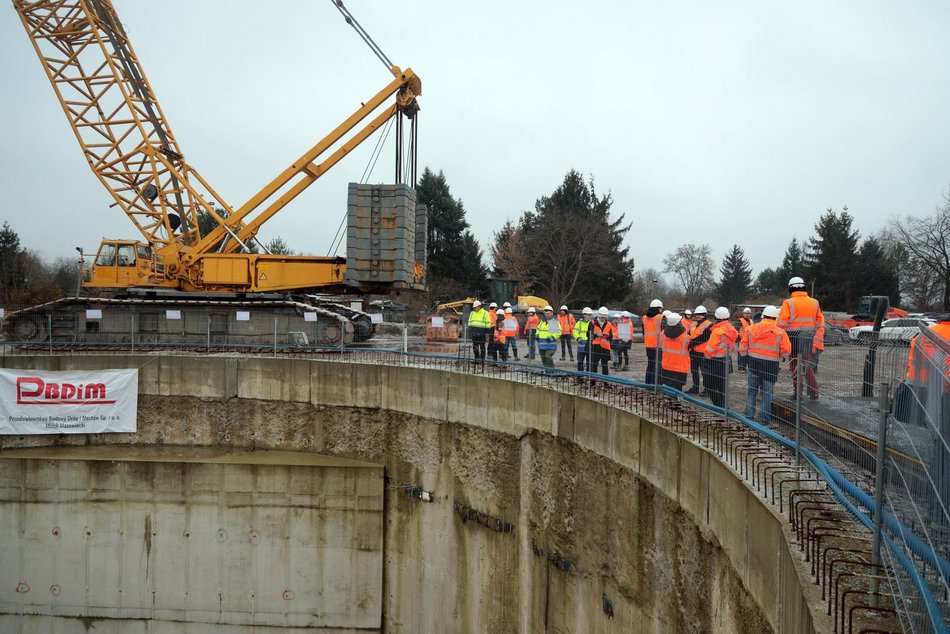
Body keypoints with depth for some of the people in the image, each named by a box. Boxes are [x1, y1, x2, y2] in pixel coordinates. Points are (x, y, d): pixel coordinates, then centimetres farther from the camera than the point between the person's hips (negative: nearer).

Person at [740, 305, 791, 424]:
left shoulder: (751, 329, 1)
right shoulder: (780, 333, -8)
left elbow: (742, 348, 0)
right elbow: (786, 352, -9)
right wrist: (779, 354, 11)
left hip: (753, 362, 3)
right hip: (770, 364, -3)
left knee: (752, 391, 14)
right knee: (767, 393, 6)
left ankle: (749, 416, 16)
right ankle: (764, 418, 8)